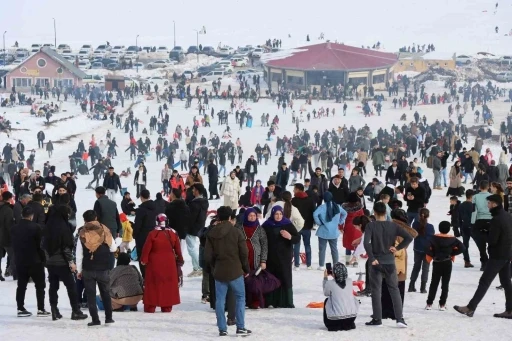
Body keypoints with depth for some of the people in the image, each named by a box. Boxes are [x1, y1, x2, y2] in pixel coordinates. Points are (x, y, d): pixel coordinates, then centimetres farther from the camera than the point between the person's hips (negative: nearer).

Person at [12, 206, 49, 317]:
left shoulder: (14, 229, 2)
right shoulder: (36, 228, -14)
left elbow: (14, 245, 8)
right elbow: (40, 245, -12)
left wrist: (18, 258, 14)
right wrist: (43, 259, -1)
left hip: (20, 261, 5)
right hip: (35, 261, -5)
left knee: (21, 285, 11)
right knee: (40, 285, 5)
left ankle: (20, 308, 9)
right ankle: (41, 309, 3)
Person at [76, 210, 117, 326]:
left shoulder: (82, 234, -6)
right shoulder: (104, 231, -3)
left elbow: (79, 254, -4)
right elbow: (113, 248, 6)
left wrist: (79, 270, 5)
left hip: (88, 269, -1)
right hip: (103, 269, 1)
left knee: (91, 295, 3)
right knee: (105, 293, 16)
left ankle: (95, 319, -2)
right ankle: (108, 318, 17)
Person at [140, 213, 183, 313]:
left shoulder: (152, 234, -10)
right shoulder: (173, 234, 0)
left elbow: (146, 249, -7)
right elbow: (177, 249, 8)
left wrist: (144, 260, 7)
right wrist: (180, 260, 22)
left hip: (155, 264, -2)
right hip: (169, 263, 2)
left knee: (153, 285, 4)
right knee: (168, 284, 10)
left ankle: (150, 307, 4)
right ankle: (167, 307, 12)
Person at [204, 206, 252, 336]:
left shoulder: (211, 234, -1)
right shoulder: (236, 232, -8)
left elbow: (207, 256, 0)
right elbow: (244, 253, -7)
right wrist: (246, 268, 7)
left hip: (219, 272, 2)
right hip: (235, 271, -2)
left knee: (220, 300, 7)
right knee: (240, 297, 9)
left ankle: (222, 329, 5)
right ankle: (240, 327, 5)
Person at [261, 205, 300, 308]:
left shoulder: (288, 225, 1)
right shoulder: (266, 226, 1)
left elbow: (297, 238, 3)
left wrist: (290, 237, -19)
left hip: (284, 258, 0)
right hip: (270, 258, 0)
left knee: (285, 279, -1)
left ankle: (286, 302, 3)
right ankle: (269, 302, 5)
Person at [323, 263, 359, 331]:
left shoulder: (330, 283, -11)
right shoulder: (350, 281, -1)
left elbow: (326, 293, 10)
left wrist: (325, 277, 16)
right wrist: (335, 276, 22)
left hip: (335, 318, -3)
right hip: (352, 317, 3)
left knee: (327, 301, 26)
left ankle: (332, 325, 25)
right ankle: (349, 324, 28)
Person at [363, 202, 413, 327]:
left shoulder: (371, 226, -8)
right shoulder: (393, 226, 0)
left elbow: (366, 243, -20)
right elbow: (409, 238, -6)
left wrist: (372, 258, -15)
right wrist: (397, 248, -1)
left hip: (376, 262, -2)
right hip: (390, 262, 2)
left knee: (376, 290, 7)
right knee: (394, 290, 8)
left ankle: (377, 319, 7)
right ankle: (399, 318, 1)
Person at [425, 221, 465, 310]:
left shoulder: (435, 238, -6)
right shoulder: (452, 239, -3)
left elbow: (428, 248, -20)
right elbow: (462, 248, -9)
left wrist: (430, 256, -2)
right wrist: (453, 253, 4)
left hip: (436, 263, 0)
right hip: (447, 263, 0)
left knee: (434, 283, 7)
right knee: (445, 284, 5)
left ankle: (429, 304, 5)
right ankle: (442, 304, 3)